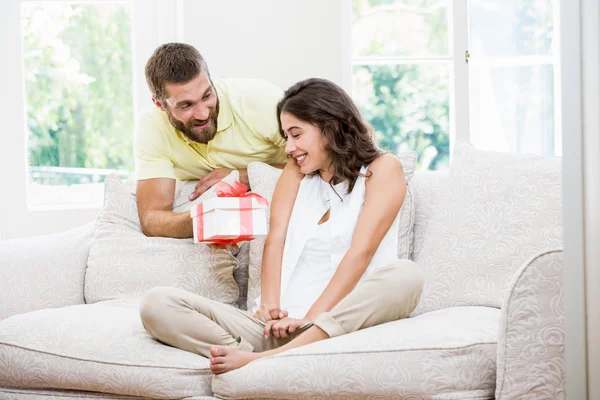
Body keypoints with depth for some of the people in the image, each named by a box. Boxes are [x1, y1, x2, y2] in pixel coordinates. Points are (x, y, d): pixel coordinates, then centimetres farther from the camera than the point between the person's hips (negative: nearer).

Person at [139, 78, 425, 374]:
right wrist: (270, 308, -12)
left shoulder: (382, 169, 7)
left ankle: (263, 359, -43)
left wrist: (311, 318, -18)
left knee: (405, 275, -35)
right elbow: (275, 240, 6)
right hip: (281, 324, 4)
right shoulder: (296, 170, 20)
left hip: (341, 322, -3)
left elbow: (361, 251, -6)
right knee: (157, 304, -14)